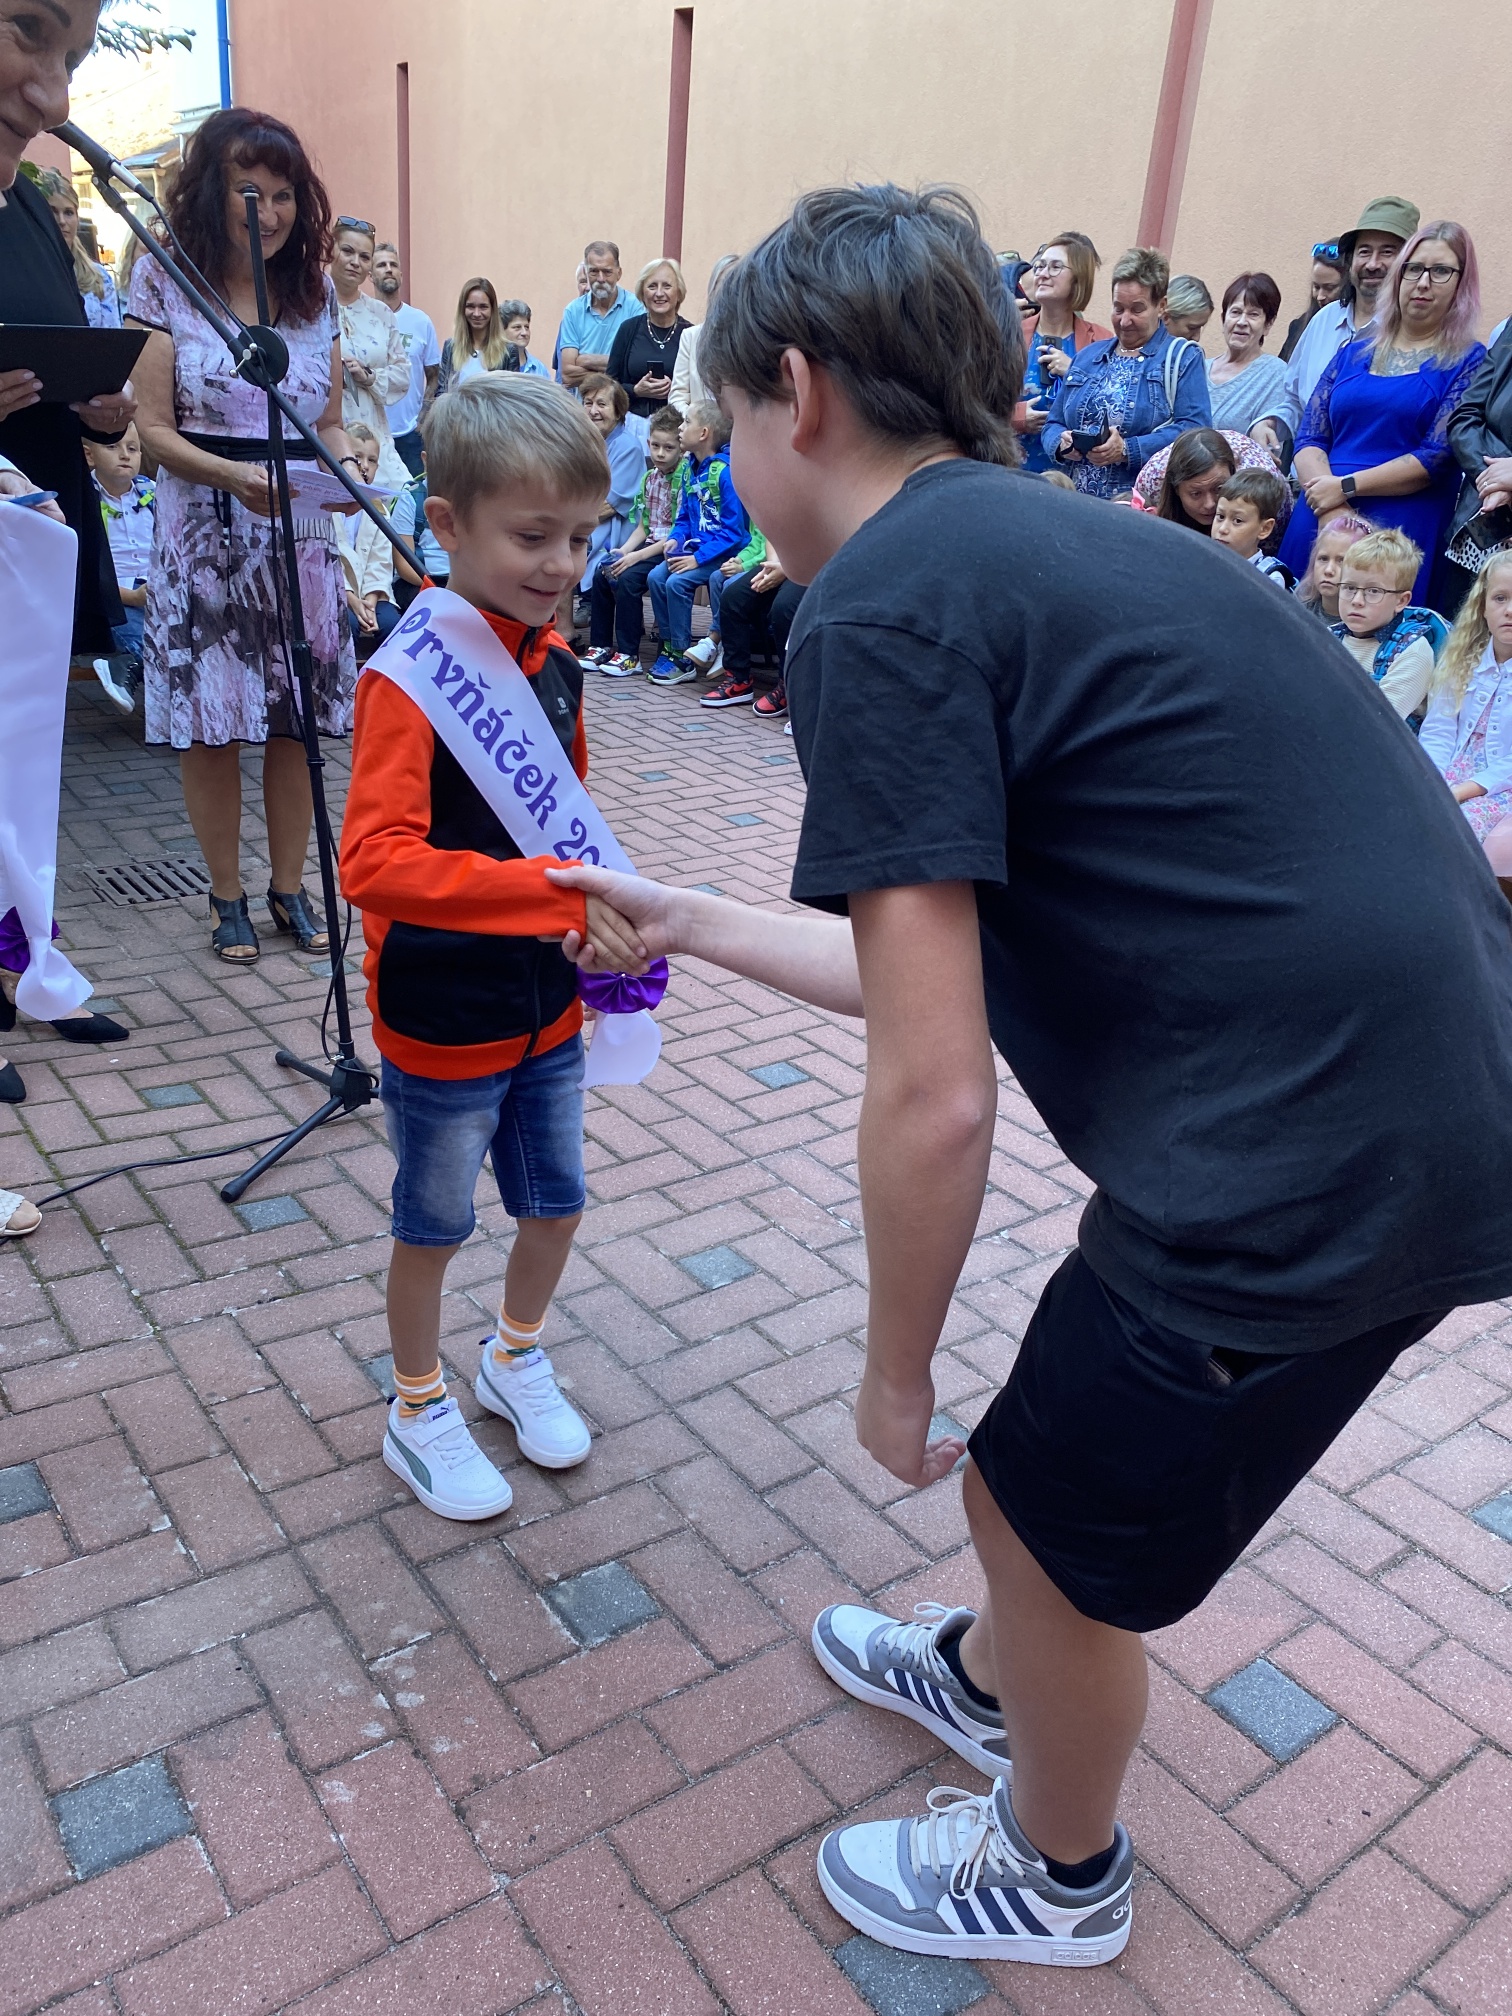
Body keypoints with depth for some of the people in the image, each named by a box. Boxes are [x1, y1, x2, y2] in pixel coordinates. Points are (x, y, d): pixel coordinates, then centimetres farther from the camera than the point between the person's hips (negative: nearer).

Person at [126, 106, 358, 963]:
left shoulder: (314, 289, 9)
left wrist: (349, 466, -12)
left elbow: (332, 421, 11)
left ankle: (291, 887, 17)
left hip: (301, 534, 3)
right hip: (204, 535, -2)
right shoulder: (168, 283, -1)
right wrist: (232, 476, -23)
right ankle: (228, 897, 14)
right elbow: (154, 428, -5)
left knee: (296, 720, 4)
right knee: (212, 725, 1)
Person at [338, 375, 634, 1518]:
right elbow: (374, 861, -33)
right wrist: (561, 896, -37)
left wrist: (607, 923, -3)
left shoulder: (553, 658, 1)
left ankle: (517, 1359, 47)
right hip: (443, 1022, -6)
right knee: (434, 1227, 14)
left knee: (557, 1205, 20)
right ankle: (420, 1414, 38)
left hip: (547, 1005, 6)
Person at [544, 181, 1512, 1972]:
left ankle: (1057, 1876, 46)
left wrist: (895, 1369, -1)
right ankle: (988, 1678, 58)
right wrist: (688, 923, 27)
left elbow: (934, 1095, -18)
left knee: (1047, 1514, 15)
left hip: (1312, 1173, -9)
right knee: (1080, 1426, 29)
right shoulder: (1041, 540, 15)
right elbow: (948, 968, 17)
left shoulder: (878, 609, -14)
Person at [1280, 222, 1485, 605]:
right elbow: (1309, 439, 6)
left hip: (1403, 531, -3)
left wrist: (1345, 487, -13)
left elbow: (1438, 459, -7)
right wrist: (1332, 513, -12)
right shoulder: (1352, 354, 15)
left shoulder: (1468, 363, 4)